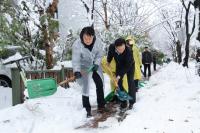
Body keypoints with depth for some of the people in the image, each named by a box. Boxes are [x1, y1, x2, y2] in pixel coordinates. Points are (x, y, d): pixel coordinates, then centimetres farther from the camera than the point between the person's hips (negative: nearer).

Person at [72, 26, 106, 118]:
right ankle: (87, 109, 1)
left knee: (100, 84, 10)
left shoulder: (98, 42, -19)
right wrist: (77, 71, -43)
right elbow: (76, 60, -29)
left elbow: (99, 56, -7)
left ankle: (101, 105, 28)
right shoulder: (77, 45, -28)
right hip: (84, 67, -4)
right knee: (85, 87, -10)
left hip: (95, 66, 4)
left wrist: (96, 64, -23)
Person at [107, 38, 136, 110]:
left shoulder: (128, 51, -40)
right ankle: (123, 102, 6)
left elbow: (127, 66, -33)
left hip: (129, 66, -4)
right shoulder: (111, 47, -29)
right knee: (119, 82, -1)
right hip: (119, 65, 4)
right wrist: (108, 62, 12)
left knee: (130, 82, -9)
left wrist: (120, 75, -36)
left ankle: (132, 102, 3)